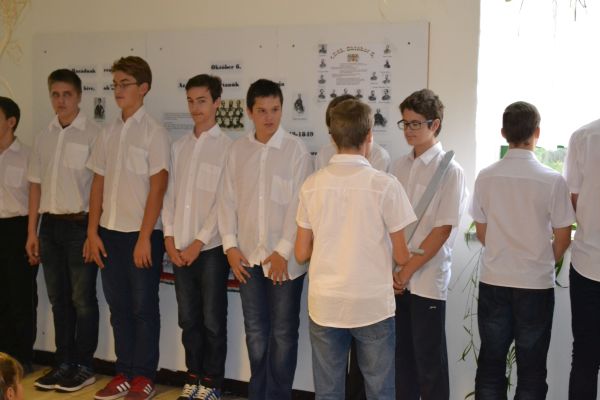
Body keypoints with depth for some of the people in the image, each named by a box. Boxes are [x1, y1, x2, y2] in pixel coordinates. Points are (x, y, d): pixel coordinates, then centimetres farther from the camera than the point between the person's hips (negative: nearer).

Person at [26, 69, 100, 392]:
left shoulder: (93, 134, -7)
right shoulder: (44, 138, 11)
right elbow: (36, 185, 13)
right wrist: (32, 232, 11)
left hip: (79, 224, -5)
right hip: (50, 224, 6)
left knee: (82, 298, 2)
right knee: (58, 298, 12)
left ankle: (83, 366, 15)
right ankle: (63, 363, 24)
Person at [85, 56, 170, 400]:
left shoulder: (153, 132, -7)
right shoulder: (109, 133, 10)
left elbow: (158, 188, -11)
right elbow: (99, 184, 11)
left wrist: (144, 238, -14)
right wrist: (93, 232, 6)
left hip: (142, 234, -5)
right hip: (109, 232, 6)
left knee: (143, 307, 4)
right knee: (118, 307, 12)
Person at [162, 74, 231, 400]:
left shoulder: (227, 147, -5)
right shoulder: (179, 147, 11)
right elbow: (170, 195, 10)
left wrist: (199, 242, -11)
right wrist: (169, 237, 1)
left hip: (210, 247, -5)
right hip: (179, 247, 5)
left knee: (213, 320, 4)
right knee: (188, 318, 12)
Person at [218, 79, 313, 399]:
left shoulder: (295, 149, -6)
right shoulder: (238, 149, 5)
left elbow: (299, 203, -9)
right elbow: (228, 199, 7)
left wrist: (283, 251, -12)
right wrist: (230, 245, 0)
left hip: (284, 257, -3)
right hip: (248, 256, 4)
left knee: (283, 333, 7)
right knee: (255, 332, 14)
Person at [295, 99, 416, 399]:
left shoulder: (312, 185, -2)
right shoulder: (385, 185, -11)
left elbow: (302, 253, 4)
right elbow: (401, 256, -5)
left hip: (324, 304, 3)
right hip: (372, 304, -3)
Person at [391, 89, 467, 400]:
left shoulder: (450, 170, -8)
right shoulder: (399, 166, 8)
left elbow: (443, 229, -12)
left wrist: (408, 270, -12)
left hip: (427, 279, -5)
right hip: (396, 277, 5)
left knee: (429, 359, 4)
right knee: (401, 353, 14)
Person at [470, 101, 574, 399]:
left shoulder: (485, 177, -5)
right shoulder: (552, 180, -12)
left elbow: (482, 233, 5)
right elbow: (563, 239, -3)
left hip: (493, 282, 2)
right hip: (536, 285, -2)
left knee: (490, 363, 13)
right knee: (531, 368, 10)